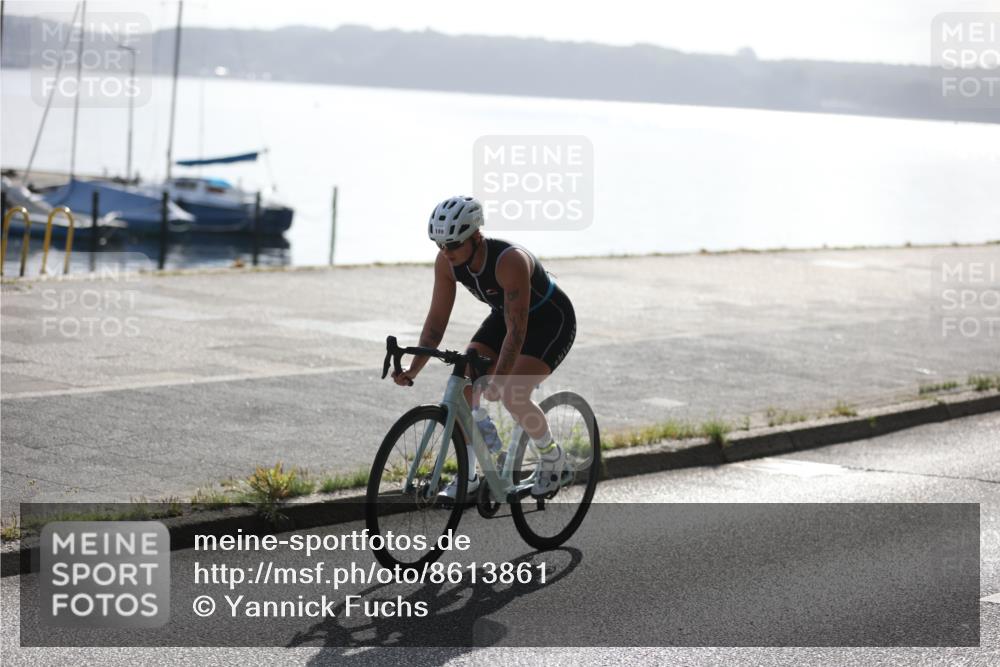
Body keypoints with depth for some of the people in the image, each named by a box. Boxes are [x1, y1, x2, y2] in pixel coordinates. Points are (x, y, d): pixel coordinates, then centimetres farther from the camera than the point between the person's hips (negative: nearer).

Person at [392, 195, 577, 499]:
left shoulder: (510, 261, -37)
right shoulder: (447, 262, -18)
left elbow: (517, 331, -37)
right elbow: (437, 318, -11)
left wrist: (497, 381, -45)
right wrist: (414, 368, -20)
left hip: (552, 322, -7)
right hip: (504, 315, 7)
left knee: (512, 395, -24)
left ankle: (551, 456, 4)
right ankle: (468, 475, -1)